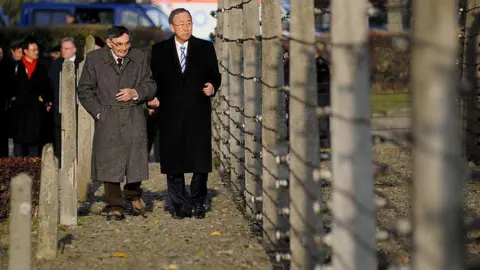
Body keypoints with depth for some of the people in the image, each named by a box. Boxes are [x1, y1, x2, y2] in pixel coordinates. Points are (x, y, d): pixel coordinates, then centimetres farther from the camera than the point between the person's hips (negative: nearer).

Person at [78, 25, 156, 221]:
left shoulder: (139, 58, 10)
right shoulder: (94, 59, 5)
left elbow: (150, 86, 12)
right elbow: (85, 90, 7)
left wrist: (135, 93, -8)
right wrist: (98, 112, -2)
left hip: (134, 119, 1)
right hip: (107, 120, -1)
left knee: (135, 159, -1)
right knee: (109, 163, -4)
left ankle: (134, 197, 26)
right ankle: (115, 207, 4)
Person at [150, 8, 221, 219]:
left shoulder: (205, 48, 8)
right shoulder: (159, 50, 8)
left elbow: (215, 75, 9)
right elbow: (154, 79, 11)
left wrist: (212, 87, -11)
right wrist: (153, 97, -6)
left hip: (198, 113, 0)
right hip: (170, 114, 0)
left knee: (200, 161, -1)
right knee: (173, 161, 2)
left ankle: (197, 203, 11)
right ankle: (179, 205, 10)